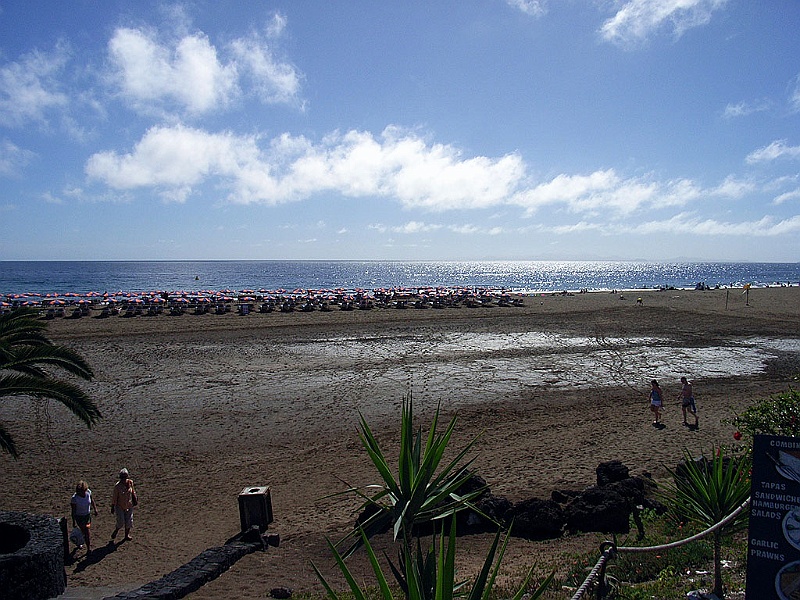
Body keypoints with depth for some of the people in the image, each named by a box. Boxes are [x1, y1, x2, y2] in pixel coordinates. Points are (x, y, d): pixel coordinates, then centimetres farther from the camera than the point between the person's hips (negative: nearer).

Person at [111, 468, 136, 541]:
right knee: (121, 522, -5)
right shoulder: (117, 486, -18)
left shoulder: (130, 482, -6)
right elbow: (114, 497, -11)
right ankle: (116, 531, 27)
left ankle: (127, 534, 30)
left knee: (129, 521, 10)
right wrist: (112, 507, -7)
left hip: (129, 506, 4)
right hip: (120, 506, -4)